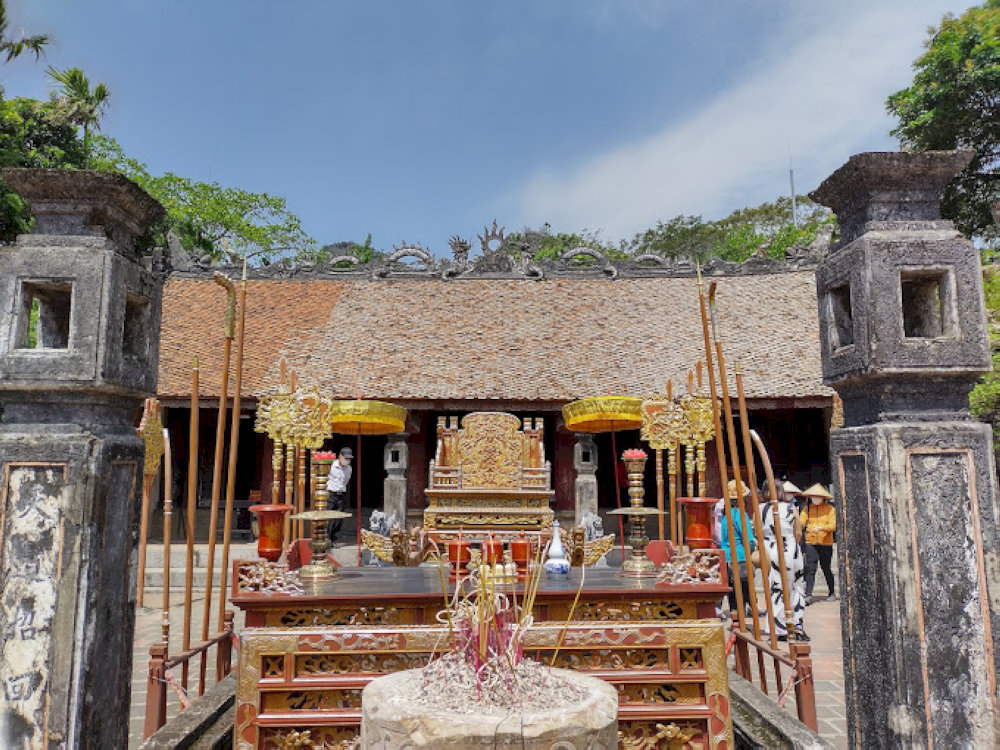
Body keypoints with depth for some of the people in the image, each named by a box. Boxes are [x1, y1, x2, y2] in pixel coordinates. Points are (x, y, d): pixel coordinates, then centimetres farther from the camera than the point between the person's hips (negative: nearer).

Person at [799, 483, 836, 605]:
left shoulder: (830, 509, -1)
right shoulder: (807, 508, 6)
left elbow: (833, 526, -11)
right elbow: (801, 522, -5)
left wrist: (820, 527, -28)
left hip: (826, 543, -1)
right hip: (810, 543, 1)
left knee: (826, 568, 9)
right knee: (810, 568, -7)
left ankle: (832, 593, 29)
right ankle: (808, 595, -9)